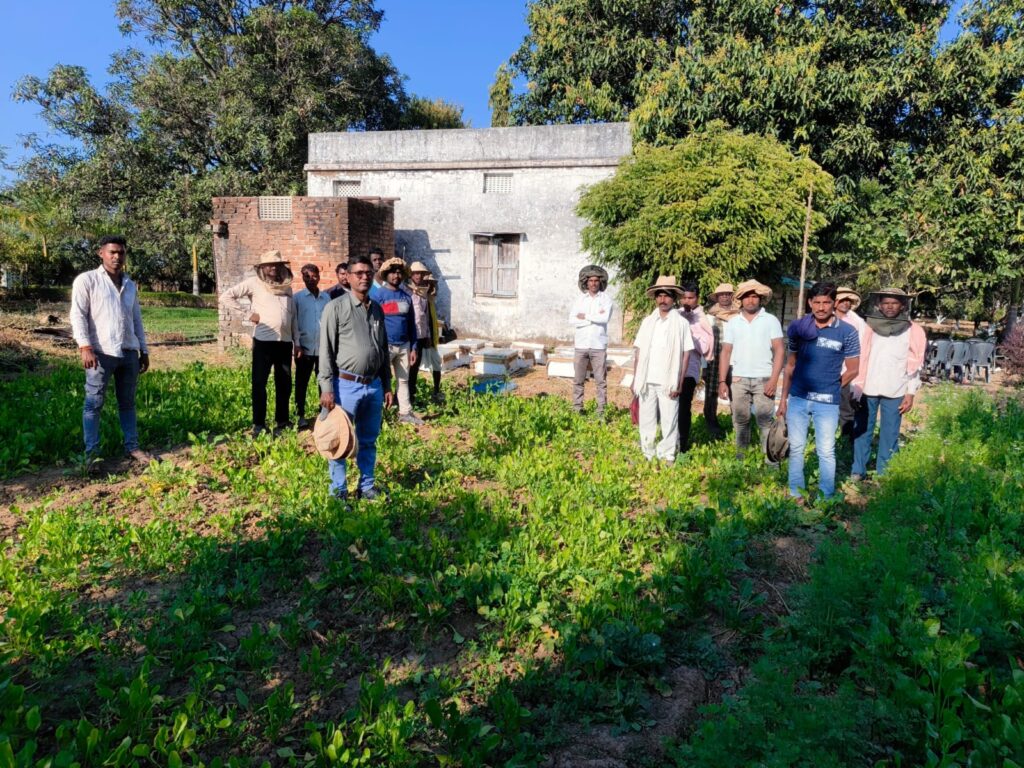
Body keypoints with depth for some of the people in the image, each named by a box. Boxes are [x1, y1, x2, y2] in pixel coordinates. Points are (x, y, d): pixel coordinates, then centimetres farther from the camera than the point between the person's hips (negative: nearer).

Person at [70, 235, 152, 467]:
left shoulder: (130, 285, 18)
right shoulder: (87, 280, 1)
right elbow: (78, 315, -6)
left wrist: (144, 350, 17)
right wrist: (85, 346, -17)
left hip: (129, 352, 5)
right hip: (101, 352, -5)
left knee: (127, 402, 11)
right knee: (94, 403, -1)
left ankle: (132, 446, 17)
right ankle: (92, 453, 4)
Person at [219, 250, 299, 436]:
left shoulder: (286, 286, 15)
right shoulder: (254, 283, 1)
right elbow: (226, 297, -5)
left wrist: (297, 341, 14)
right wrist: (248, 313, -8)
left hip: (285, 342, 5)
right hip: (264, 341, -4)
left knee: (285, 384, 10)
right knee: (259, 383, -1)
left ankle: (282, 422, 22)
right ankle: (259, 424, 7)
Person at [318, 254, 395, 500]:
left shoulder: (377, 309, 12)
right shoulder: (336, 307, -6)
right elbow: (326, 350, -9)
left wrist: (387, 386, 14)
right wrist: (326, 388, -14)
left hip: (374, 385, 6)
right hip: (347, 385, -5)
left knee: (369, 441, 14)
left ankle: (367, 487, 27)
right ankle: (338, 493, 14)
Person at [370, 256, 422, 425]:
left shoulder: (406, 296, 9)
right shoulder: (377, 294, -7)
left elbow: (411, 323, 12)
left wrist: (413, 348, 8)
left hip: (404, 346, 6)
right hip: (385, 346, -6)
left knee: (404, 380, 13)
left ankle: (405, 412, 22)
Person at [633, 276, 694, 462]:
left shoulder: (681, 323, 1)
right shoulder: (647, 321, 9)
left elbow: (686, 354, -2)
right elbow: (638, 351, 9)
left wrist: (680, 382, -7)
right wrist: (635, 379, 4)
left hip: (668, 382, -3)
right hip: (647, 381, 3)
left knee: (669, 421, 1)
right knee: (646, 420, 8)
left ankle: (667, 457, 10)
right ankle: (647, 455, 19)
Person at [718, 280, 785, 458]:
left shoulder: (771, 320, 2)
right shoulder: (733, 323, 8)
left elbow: (779, 351, -3)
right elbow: (726, 353, 6)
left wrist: (774, 379, -12)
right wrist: (722, 381, -2)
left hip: (763, 379, -2)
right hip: (738, 379, 2)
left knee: (765, 421, -3)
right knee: (740, 421, 8)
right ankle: (741, 456, 16)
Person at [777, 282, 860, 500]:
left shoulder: (847, 332, -5)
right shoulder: (798, 327, 2)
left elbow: (852, 369, 4)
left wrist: (830, 388, 7)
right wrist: (783, 398, 7)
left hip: (827, 402, -2)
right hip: (797, 399, 3)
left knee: (826, 451, 4)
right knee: (796, 448, 10)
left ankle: (827, 498, 17)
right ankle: (795, 495, 22)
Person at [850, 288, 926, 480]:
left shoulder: (912, 331, 3)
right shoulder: (870, 327, 5)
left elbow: (915, 365, 2)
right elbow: (860, 359, 4)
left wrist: (910, 393, -3)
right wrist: (856, 387, -2)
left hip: (895, 392, -1)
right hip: (867, 389, 1)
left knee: (889, 435, 2)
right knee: (862, 431, 5)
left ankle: (883, 476, 10)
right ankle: (857, 471, 14)